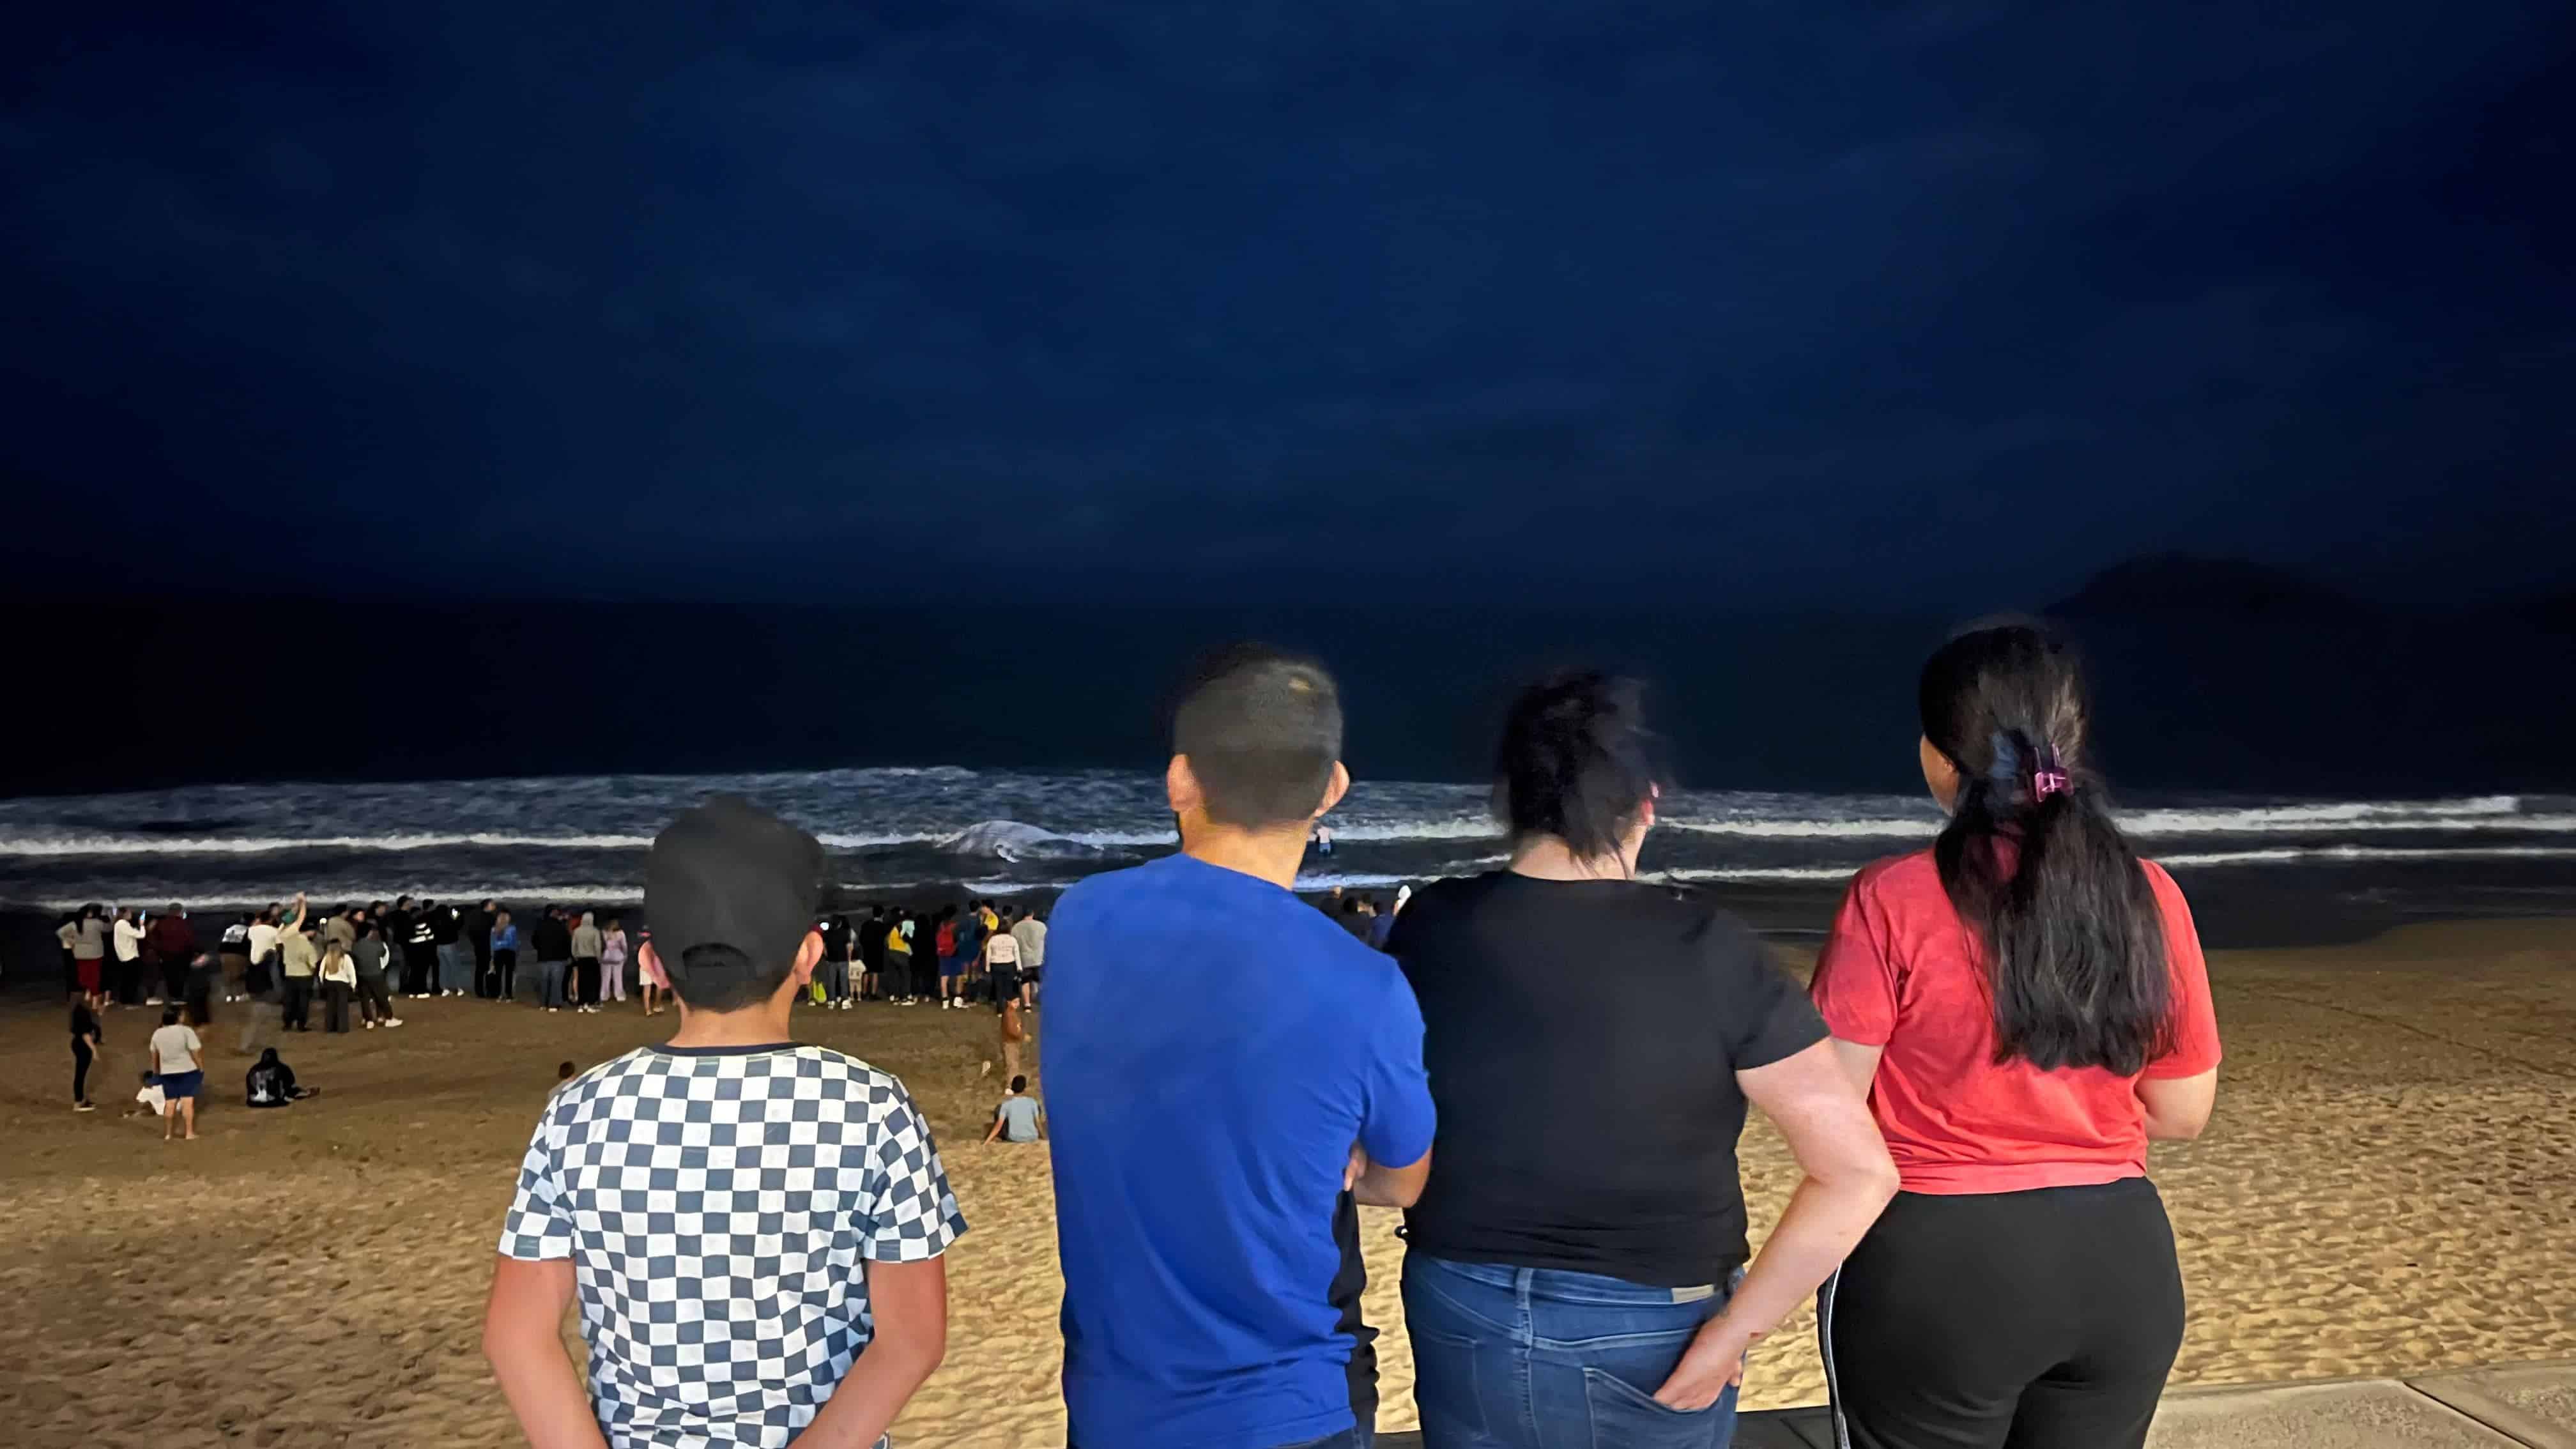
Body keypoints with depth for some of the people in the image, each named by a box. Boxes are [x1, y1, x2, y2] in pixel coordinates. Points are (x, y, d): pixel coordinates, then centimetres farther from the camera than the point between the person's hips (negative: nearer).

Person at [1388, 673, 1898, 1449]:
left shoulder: (1430, 928, -9)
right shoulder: (1707, 950, -16)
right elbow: (1860, 1172, -17)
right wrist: (1732, 1331, -11)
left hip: (1464, 1319, 2)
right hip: (1652, 1336, -2)